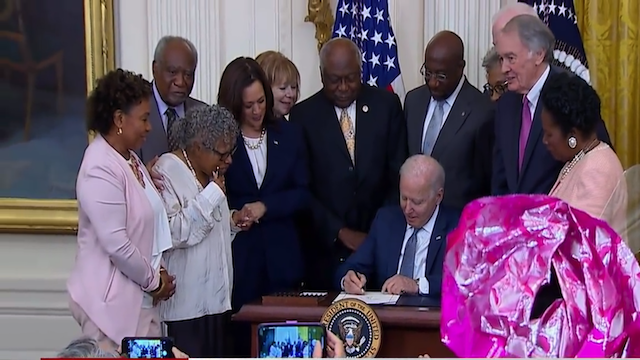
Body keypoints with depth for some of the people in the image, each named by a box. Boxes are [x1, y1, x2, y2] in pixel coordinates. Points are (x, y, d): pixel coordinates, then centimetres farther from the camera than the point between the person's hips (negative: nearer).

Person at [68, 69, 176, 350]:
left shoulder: (130, 159, 11)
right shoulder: (101, 170, -19)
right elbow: (116, 244, -22)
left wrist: (158, 273, 3)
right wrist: (154, 281, -9)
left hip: (140, 297, 9)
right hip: (112, 301, -9)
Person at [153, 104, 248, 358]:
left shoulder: (210, 172, 16)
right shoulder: (167, 171, -12)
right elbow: (173, 232, -23)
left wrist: (231, 223, 9)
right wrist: (213, 195, -19)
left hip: (215, 298, 8)